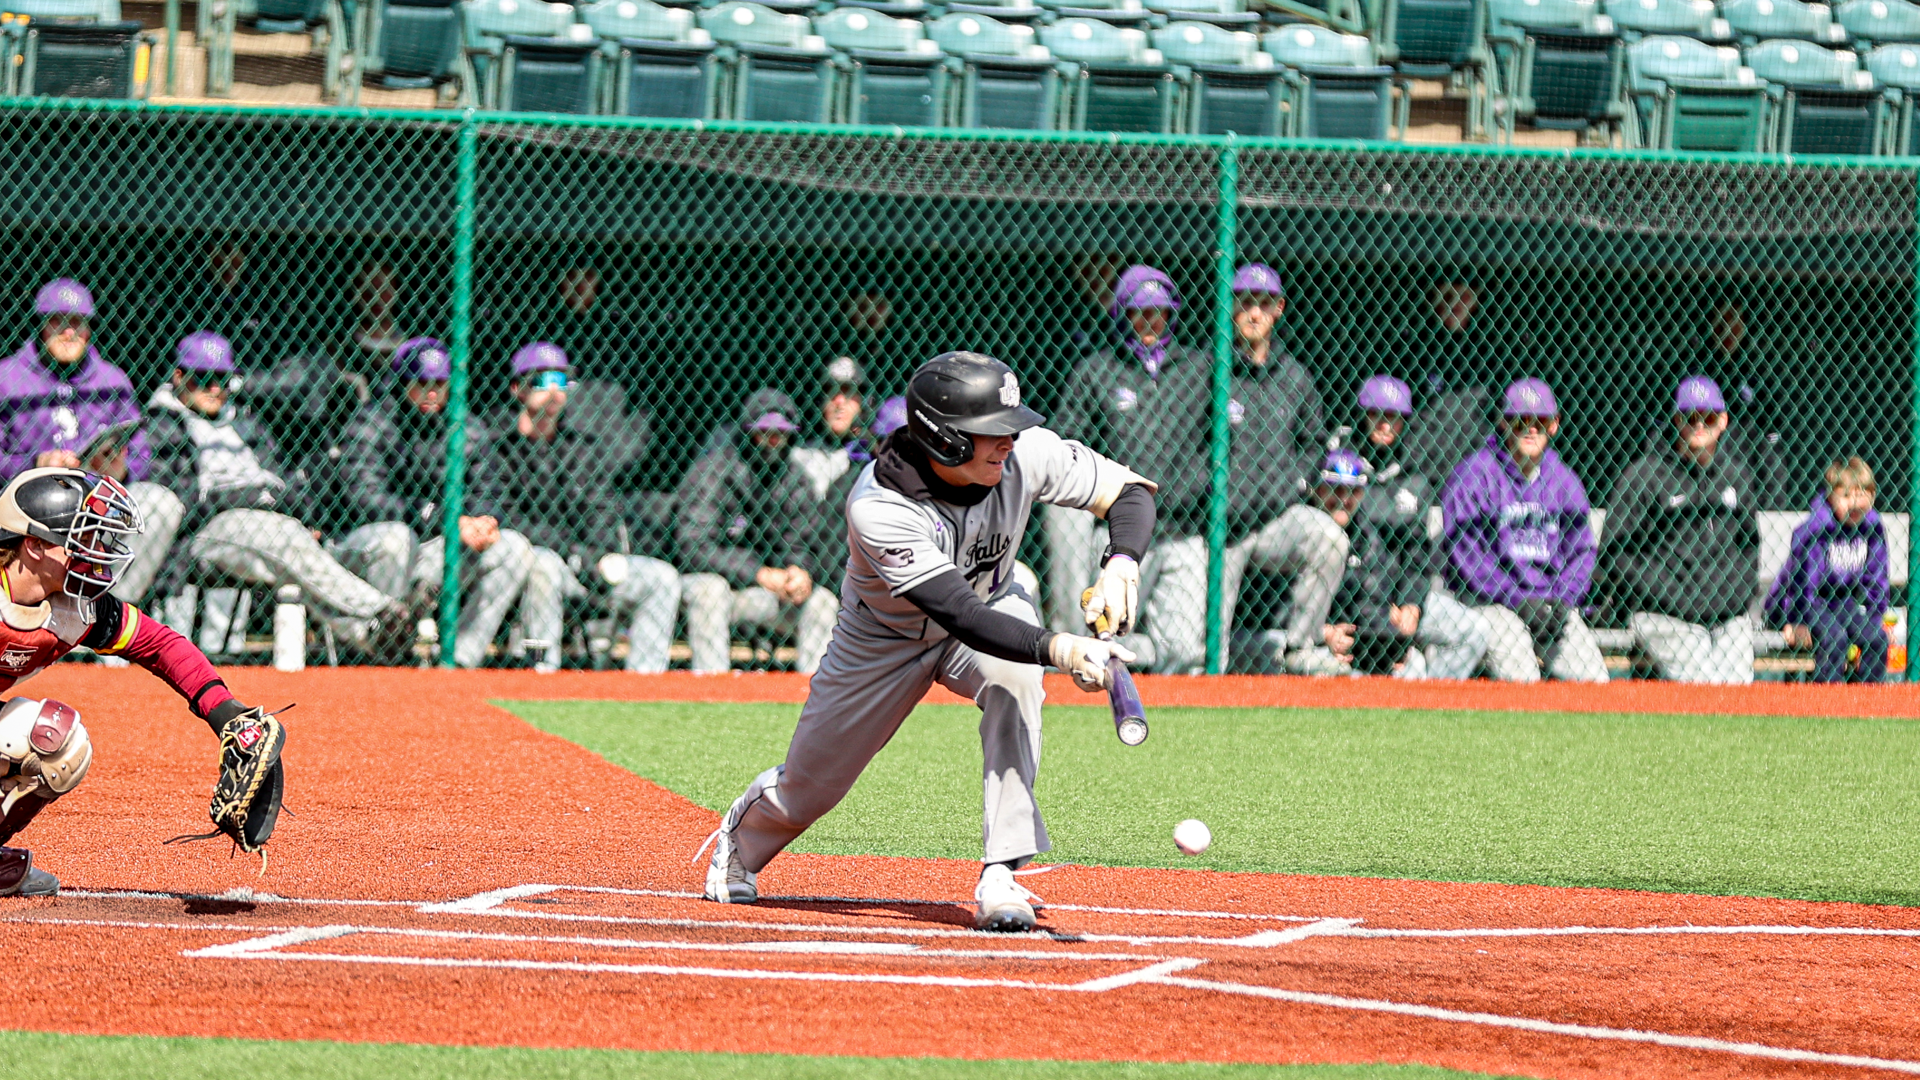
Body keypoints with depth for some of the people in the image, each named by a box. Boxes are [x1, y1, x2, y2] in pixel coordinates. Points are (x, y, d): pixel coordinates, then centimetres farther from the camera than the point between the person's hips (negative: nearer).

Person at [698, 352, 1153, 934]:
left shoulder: (1025, 454, -28)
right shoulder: (879, 508, -40)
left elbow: (1130, 491, -16)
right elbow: (962, 617, -46)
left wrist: (1123, 563, -38)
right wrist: (1059, 650, -59)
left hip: (993, 602, 2)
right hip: (886, 639, -2)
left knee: (1013, 680, -33)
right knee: (810, 786, 10)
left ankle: (999, 877, -28)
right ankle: (744, 837, 50)